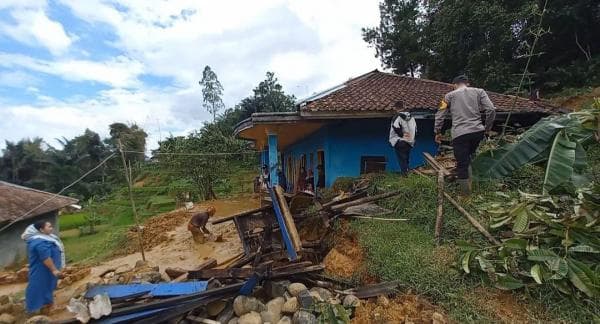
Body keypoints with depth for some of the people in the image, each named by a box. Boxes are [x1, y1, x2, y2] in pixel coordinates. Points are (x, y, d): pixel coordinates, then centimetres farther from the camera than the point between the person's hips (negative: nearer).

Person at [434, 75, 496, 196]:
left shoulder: (449, 95, 12)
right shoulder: (479, 91, 15)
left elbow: (440, 115, 8)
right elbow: (491, 110, 5)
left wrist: (437, 132, 18)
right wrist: (488, 128, 17)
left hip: (460, 134, -3)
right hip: (478, 131, 3)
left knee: (462, 163, 2)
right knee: (468, 158, 26)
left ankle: (465, 193, 8)